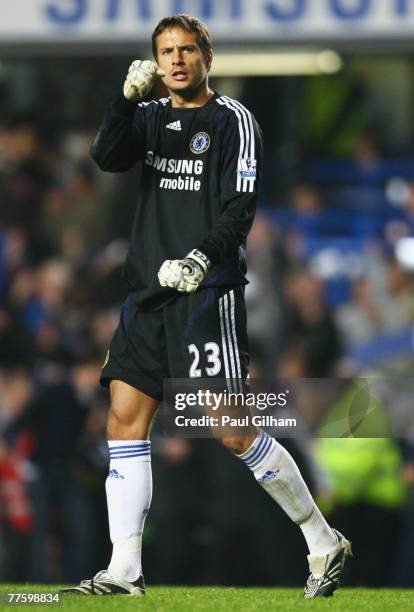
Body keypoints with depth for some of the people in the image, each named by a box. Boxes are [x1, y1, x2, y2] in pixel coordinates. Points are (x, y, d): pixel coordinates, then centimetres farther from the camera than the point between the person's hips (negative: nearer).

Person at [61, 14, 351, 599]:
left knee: (232, 431, -9)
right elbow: (108, 157, -4)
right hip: (149, 291, 6)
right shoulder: (150, 117, 15)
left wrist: (202, 259, -23)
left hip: (209, 293, -6)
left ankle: (324, 543, 4)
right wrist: (128, 97, -18)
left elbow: (240, 208, -9)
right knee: (125, 420, -1)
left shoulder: (232, 120, -2)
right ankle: (124, 572, 1)